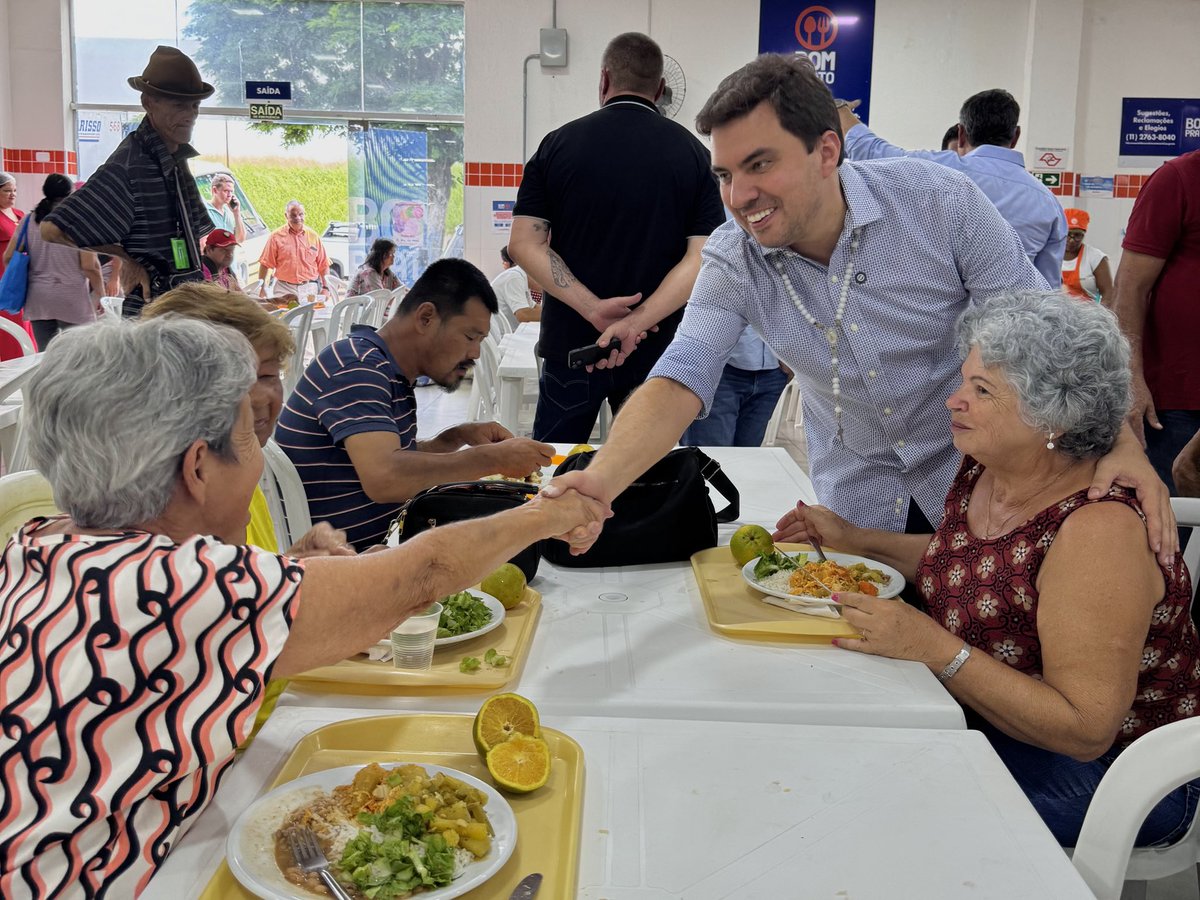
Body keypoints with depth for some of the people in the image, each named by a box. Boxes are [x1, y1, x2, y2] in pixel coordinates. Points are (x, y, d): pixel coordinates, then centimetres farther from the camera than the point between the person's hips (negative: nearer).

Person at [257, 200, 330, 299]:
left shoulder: (313, 236, 10)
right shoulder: (276, 236, 4)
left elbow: (323, 265, 11)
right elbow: (265, 263, 3)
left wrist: (325, 288, 3)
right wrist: (262, 286, -3)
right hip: (284, 289, -1)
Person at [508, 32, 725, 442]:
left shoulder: (559, 143, -1)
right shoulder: (692, 152, -2)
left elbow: (523, 244, -10)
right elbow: (703, 257, -13)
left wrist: (592, 309, -17)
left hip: (570, 343, 0)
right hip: (657, 349, 0)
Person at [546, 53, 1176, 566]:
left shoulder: (940, 201, -20)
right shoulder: (734, 260, -15)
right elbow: (678, 382, -26)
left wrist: (1120, 442, -30)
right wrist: (600, 482, -44)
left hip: (978, 486, -1)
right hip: (858, 511, 2)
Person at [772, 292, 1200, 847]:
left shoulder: (1097, 528, -28)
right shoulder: (985, 472, -4)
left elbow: (1086, 730, -29)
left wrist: (934, 648, -33)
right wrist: (854, 540, 7)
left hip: (1113, 773, -7)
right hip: (988, 719, 8)